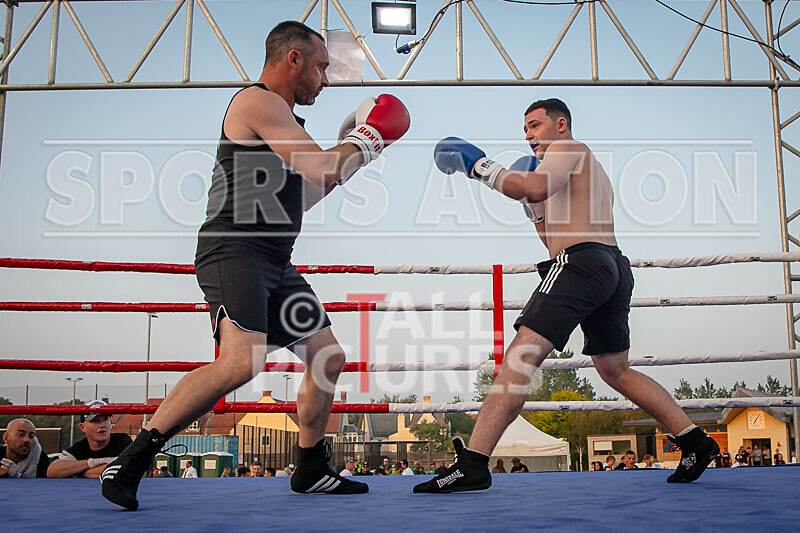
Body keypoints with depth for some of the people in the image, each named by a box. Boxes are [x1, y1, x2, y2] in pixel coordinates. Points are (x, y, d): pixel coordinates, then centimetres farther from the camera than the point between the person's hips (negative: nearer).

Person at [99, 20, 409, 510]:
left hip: (275, 262, 11)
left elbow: (304, 192, 32)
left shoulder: (278, 116, 24)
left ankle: (312, 471, 24)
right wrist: (365, 141, 1)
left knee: (329, 358, 11)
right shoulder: (259, 102, -8)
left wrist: (351, 153, 27)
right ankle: (131, 462, -18)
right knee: (241, 363, -27)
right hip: (236, 252, -11)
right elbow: (322, 170, -17)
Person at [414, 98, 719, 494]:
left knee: (520, 355, -19)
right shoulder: (594, 172, 33)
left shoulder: (568, 148, 5)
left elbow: (535, 187, -18)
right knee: (615, 370, 22)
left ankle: (473, 463, -28)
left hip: (580, 262, -10)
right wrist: (534, 206, 23)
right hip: (613, 266, 10)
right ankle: (695, 441, 21)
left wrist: (479, 166, -11)